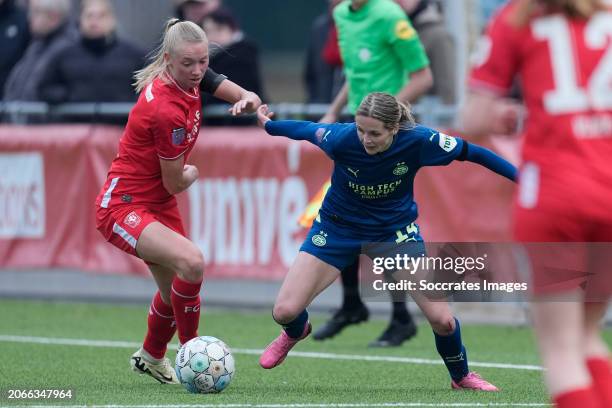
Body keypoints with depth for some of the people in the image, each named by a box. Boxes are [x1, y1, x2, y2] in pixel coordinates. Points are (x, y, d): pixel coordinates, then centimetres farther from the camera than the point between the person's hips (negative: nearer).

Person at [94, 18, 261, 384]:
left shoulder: (192, 78, -5)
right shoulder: (167, 111, -28)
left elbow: (246, 96, 2)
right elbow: (175, 184, -17)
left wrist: (248, 101, -22)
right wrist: (192, 174, 6)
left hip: (159, 204, 9)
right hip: (123, 208, -9)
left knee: (175, 291, 19)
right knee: (191, 261, -31)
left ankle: (151, 357, 47)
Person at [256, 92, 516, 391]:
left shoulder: (418, 142, -29)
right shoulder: (342, 138, -30)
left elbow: (471, 153, -15)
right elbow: (309, 130, -9)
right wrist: (268, 125, 8)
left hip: (395, 229, 0)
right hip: (339, 228, 0)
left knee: (442, 319, -9)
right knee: (284, 312, -9)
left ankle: (461, 376, 25)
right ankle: (295, 332, 32)